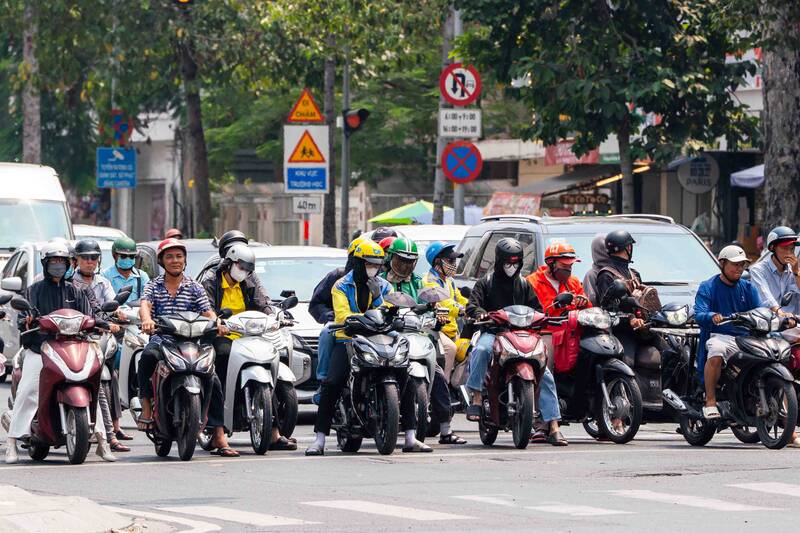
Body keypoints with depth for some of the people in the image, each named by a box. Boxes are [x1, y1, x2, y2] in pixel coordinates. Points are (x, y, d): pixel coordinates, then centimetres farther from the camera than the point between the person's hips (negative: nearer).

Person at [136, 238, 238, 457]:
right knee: (148, 356, -37)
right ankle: (146, 408, -29)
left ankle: (219, 436, -11)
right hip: (160, 340, -1)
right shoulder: (153, 286, 12)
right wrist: (146, 319, -32)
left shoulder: (194, 288, 14)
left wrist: (217, 323, -22)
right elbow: (144, 304, -8)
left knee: (213, 381, -15)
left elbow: (207, 311, 1)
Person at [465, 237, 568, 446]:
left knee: (545, 376, -11)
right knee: (481, 350, -41)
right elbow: (472, 304, -2)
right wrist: (480, 313, -26)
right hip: (493, 332, -3)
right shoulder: (486, 283, 11)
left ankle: (554, 428, -10)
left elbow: (536, 308, 20)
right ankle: (476, 399, -35)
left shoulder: (524, 285, 21)